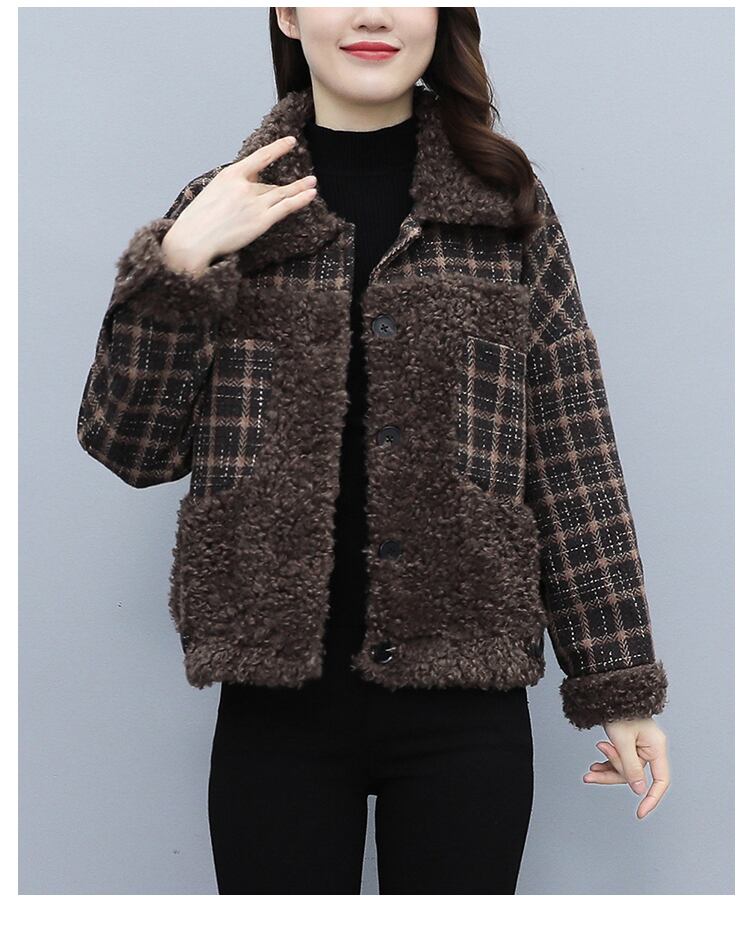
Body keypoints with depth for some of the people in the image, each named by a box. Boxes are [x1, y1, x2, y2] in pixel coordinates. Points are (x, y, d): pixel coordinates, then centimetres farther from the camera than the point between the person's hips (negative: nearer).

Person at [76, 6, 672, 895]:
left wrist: (621, 686, 0)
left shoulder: (508, 205, 3)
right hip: (275, 700, 1)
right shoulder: (228, 207, 5)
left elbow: (574, 456, 2)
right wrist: (178, 266, -9)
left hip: (465, 699, 0)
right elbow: (128, 448, 4)